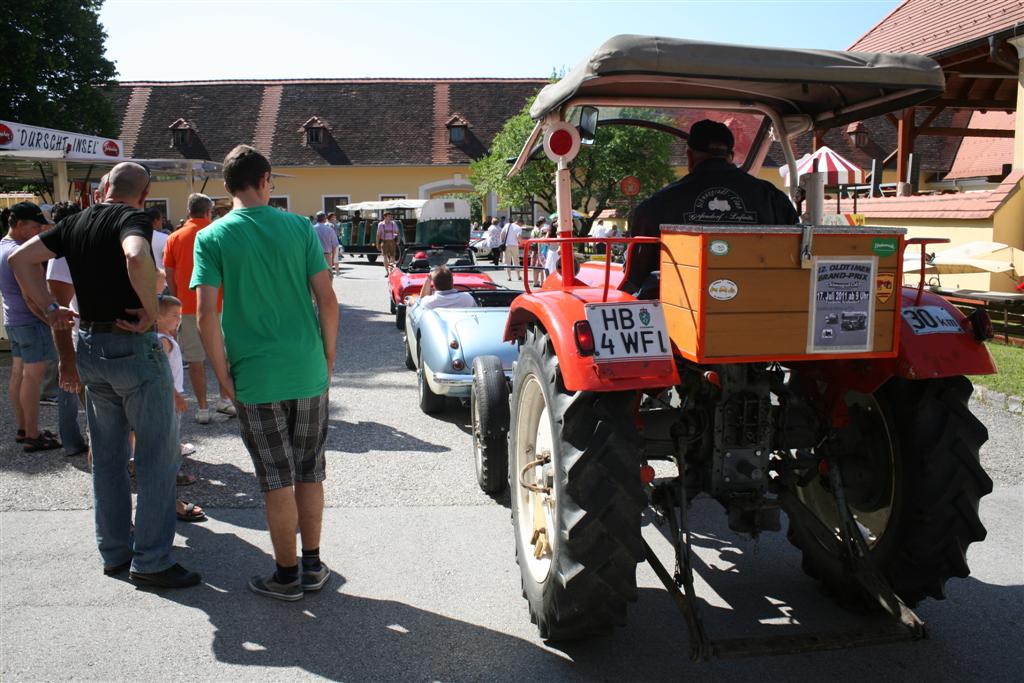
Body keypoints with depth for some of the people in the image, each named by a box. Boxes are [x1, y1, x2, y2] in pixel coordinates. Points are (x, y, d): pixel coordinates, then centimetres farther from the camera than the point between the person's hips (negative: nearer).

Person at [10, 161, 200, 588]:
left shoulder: (76, 223, 11)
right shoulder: (133, 218, -12)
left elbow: (20, 259, 13)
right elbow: (136, 257, -34)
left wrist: (50, 308, 10)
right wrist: (151, 310, -22)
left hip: (90, 346, 8)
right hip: (133, 347, -8)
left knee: (108, 456, 16)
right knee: (158, 456, 0)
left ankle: (114, 553, 26)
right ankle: (151, 562, 3)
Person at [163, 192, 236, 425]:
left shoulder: (175, 238, 1)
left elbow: (170, 277, 3)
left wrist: (177, 300, 15)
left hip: (188, 307, 0)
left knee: (195, 360, 5)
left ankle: (203, 409, 7)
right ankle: (225, 400, 19)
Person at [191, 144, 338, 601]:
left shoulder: (212, 238, -4)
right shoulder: (299, 227, 2)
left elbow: (206, 314, -11)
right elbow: (327, 299, -1)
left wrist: (224, 377, -2)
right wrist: (328, 358, 8)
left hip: (256, 379, -2)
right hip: (309, 373, 2)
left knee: (278, 480, 8)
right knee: (310, 473, 15)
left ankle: (286, 575, 19)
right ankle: (313, 565, 25)